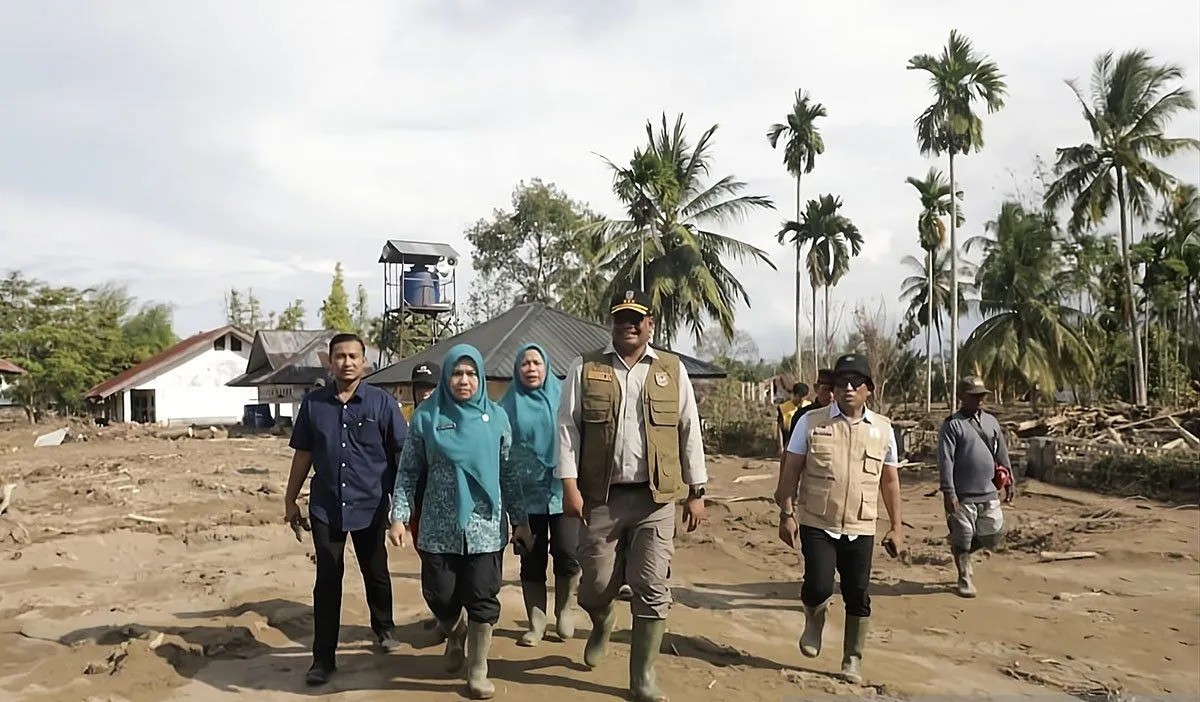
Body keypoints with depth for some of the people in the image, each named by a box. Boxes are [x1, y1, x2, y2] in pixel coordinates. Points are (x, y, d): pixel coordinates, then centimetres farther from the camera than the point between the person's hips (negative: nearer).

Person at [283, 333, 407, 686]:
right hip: (325, 507, 1)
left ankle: (384, 627, 42)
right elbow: (303, 454, 9)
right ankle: (323, 658, 14)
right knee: (327, 581, 4)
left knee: (375, 573, 17)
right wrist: (290, 500, 11)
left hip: (371, 506, -1)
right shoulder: (313, 402, 0)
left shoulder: (382, 402, -7)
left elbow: (403, 454, -4)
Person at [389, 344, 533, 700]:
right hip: (439, 527, 0)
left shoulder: (496, 417, 3)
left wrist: (520, 519, 6)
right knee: (440, 596, 5)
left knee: (482, 599, 0)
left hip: (485, 525, 0)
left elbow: (509, 473, 7)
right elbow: (408, 471, 3)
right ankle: (455, 636, 39)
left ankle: (478, 671, 17)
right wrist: (399, 516, -5)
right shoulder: (426, 416, 1)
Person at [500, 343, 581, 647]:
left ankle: (564, 612, 18)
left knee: (566, 552, -7)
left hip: (562, 490, -1)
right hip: (526, 493, 1)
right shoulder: (508, 405, 3)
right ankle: (536, 624, 19)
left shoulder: (563, 398, 2)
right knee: (532, 559, 6)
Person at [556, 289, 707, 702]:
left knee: (652, 589, 1)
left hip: (655, 499, 0)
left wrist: (696, 492, 5)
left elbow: (689, 432, 7)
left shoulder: (673, 370, 6)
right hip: (601, 497, 0)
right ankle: (601, 625, 43)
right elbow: (567, 428, 0)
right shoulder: (585, 369, 3)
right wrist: (569, 485, -9)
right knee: (596, 583, 7)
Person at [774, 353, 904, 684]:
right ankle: (814, 623, 22)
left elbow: (890, 480, 11)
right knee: (818, 586, -13)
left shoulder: (882, 429, 4)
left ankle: (852, 661, 25)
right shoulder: (811, 422, -3)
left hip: (860, 529, 2)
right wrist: (787, 513, -7)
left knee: (858, 597, 6)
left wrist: (896, 526, 9)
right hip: (817, 525, -2)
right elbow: (791, 470, -1)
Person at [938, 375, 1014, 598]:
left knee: (994, 536, 10)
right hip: (963, 496, -6)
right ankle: (965, 579, 20)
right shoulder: (952, 424, -8)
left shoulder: (991, 421, 12)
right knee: (962, 539, 4)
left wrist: (1008, 482, 17)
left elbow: (1002, 454, 19)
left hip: (989, 494, 6)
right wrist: (948, 492, -17)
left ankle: (961, 550, 34)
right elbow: (945, 460, -13)